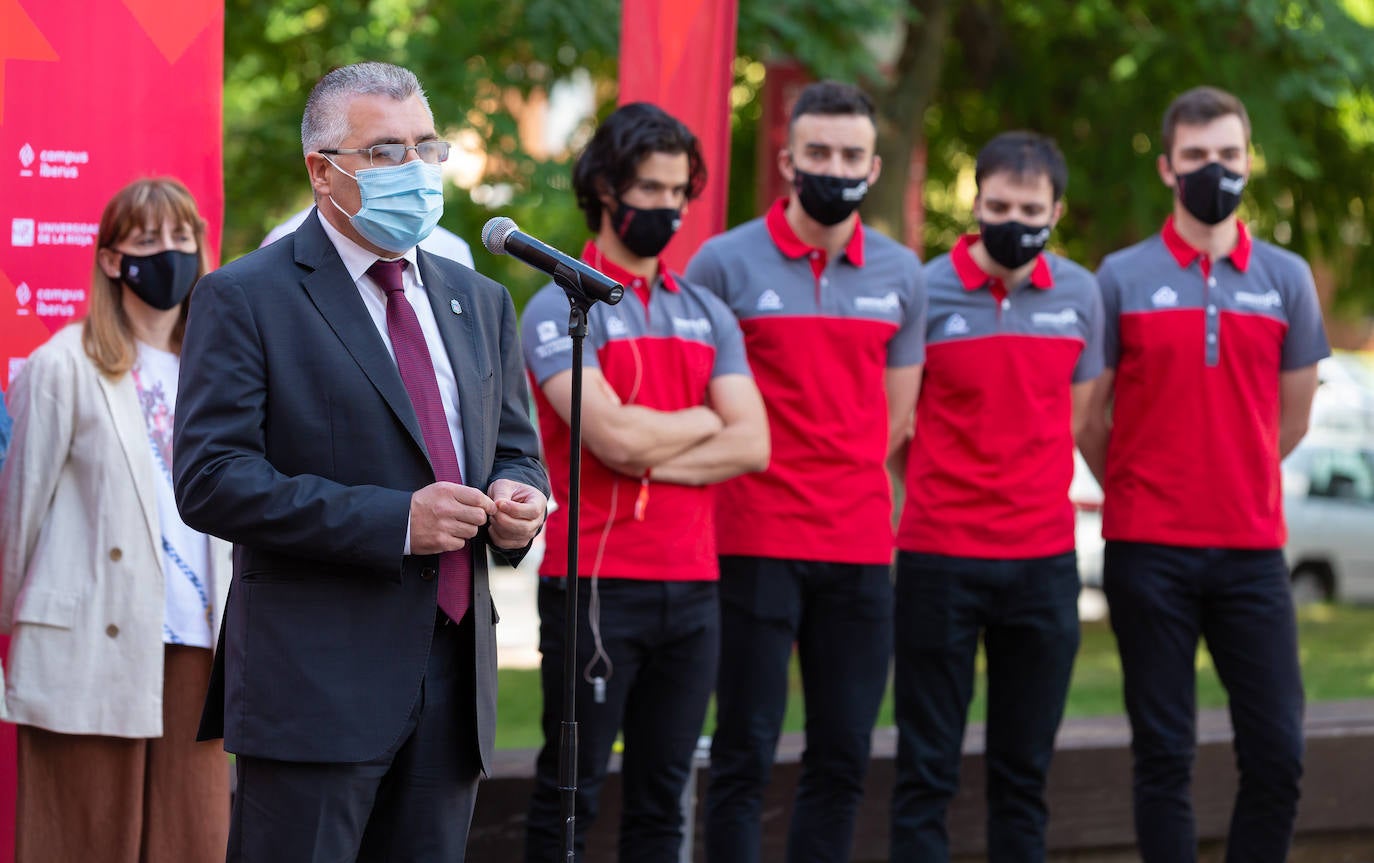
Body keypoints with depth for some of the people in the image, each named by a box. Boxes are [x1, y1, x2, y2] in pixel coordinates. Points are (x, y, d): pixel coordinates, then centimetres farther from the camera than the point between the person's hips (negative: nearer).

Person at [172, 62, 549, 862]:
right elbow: (211, 479, -13)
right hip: (314, 682, -6)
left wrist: (516, 499, -3)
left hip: (453, 679, 6)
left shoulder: (479, 302, 17)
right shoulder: (245, 299, -4)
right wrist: (393, 519, -19)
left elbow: (516, 449, 23)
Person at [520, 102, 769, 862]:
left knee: (662, 795, 9)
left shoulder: (706, 314, 14)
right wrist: (704, 419, 0)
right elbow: (613, 434, -16)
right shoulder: (562, 308, -3)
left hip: (692, 585, 5)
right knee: (569, 790, 0)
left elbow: (751, 445, 3)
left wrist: (648, 453, -10)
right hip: (597, 583, -5)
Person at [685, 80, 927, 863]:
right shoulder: (727, 262, -3)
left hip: (861, 546, 4)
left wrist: (839, 483, 8)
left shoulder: (902, 274, 10)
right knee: (746, 753, -1)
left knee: (844, 757, 7)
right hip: (757, 543, -4)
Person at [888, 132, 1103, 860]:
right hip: (940, 558, -3)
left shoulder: (1080, 295, 6)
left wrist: (1032, 491, 12)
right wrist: (945, 492, 5)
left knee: (1025, 770, 8)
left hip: (1043, 559, 3)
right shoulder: (925, 291, -6)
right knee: (927, 771, 0)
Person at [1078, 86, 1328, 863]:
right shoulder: (1124, 278, 1)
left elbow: (1293, 418, 15)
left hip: (1252, 550, 2)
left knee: (1278, 753, -3)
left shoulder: (1286, 278, 7)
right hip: (1149, 553, -2)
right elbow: (1091, 417, 7)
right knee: (1165, 754, 2)